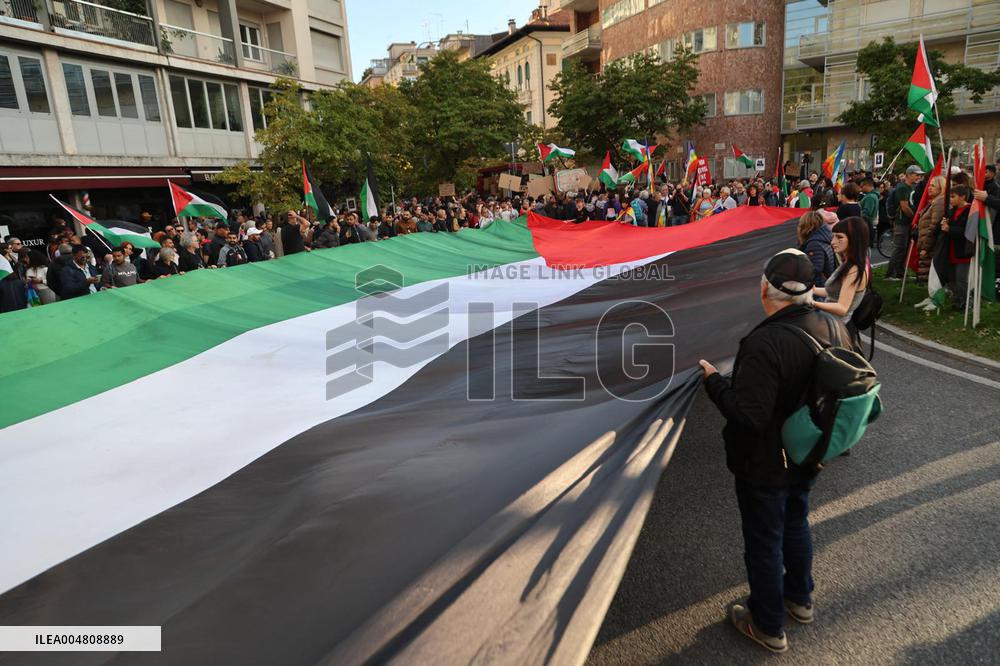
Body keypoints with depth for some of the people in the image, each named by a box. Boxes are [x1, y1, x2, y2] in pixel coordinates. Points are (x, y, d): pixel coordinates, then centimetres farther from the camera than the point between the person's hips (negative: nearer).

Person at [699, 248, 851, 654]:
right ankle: (800, 598, 52)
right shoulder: (834, 328, -7)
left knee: (763, 543, 12)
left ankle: (768, 627, 33)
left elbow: (748, 415, -33)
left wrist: (713, 380, -20)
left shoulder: (765, 343, -34)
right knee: (796, 524, 29)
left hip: (765, 467, -8)